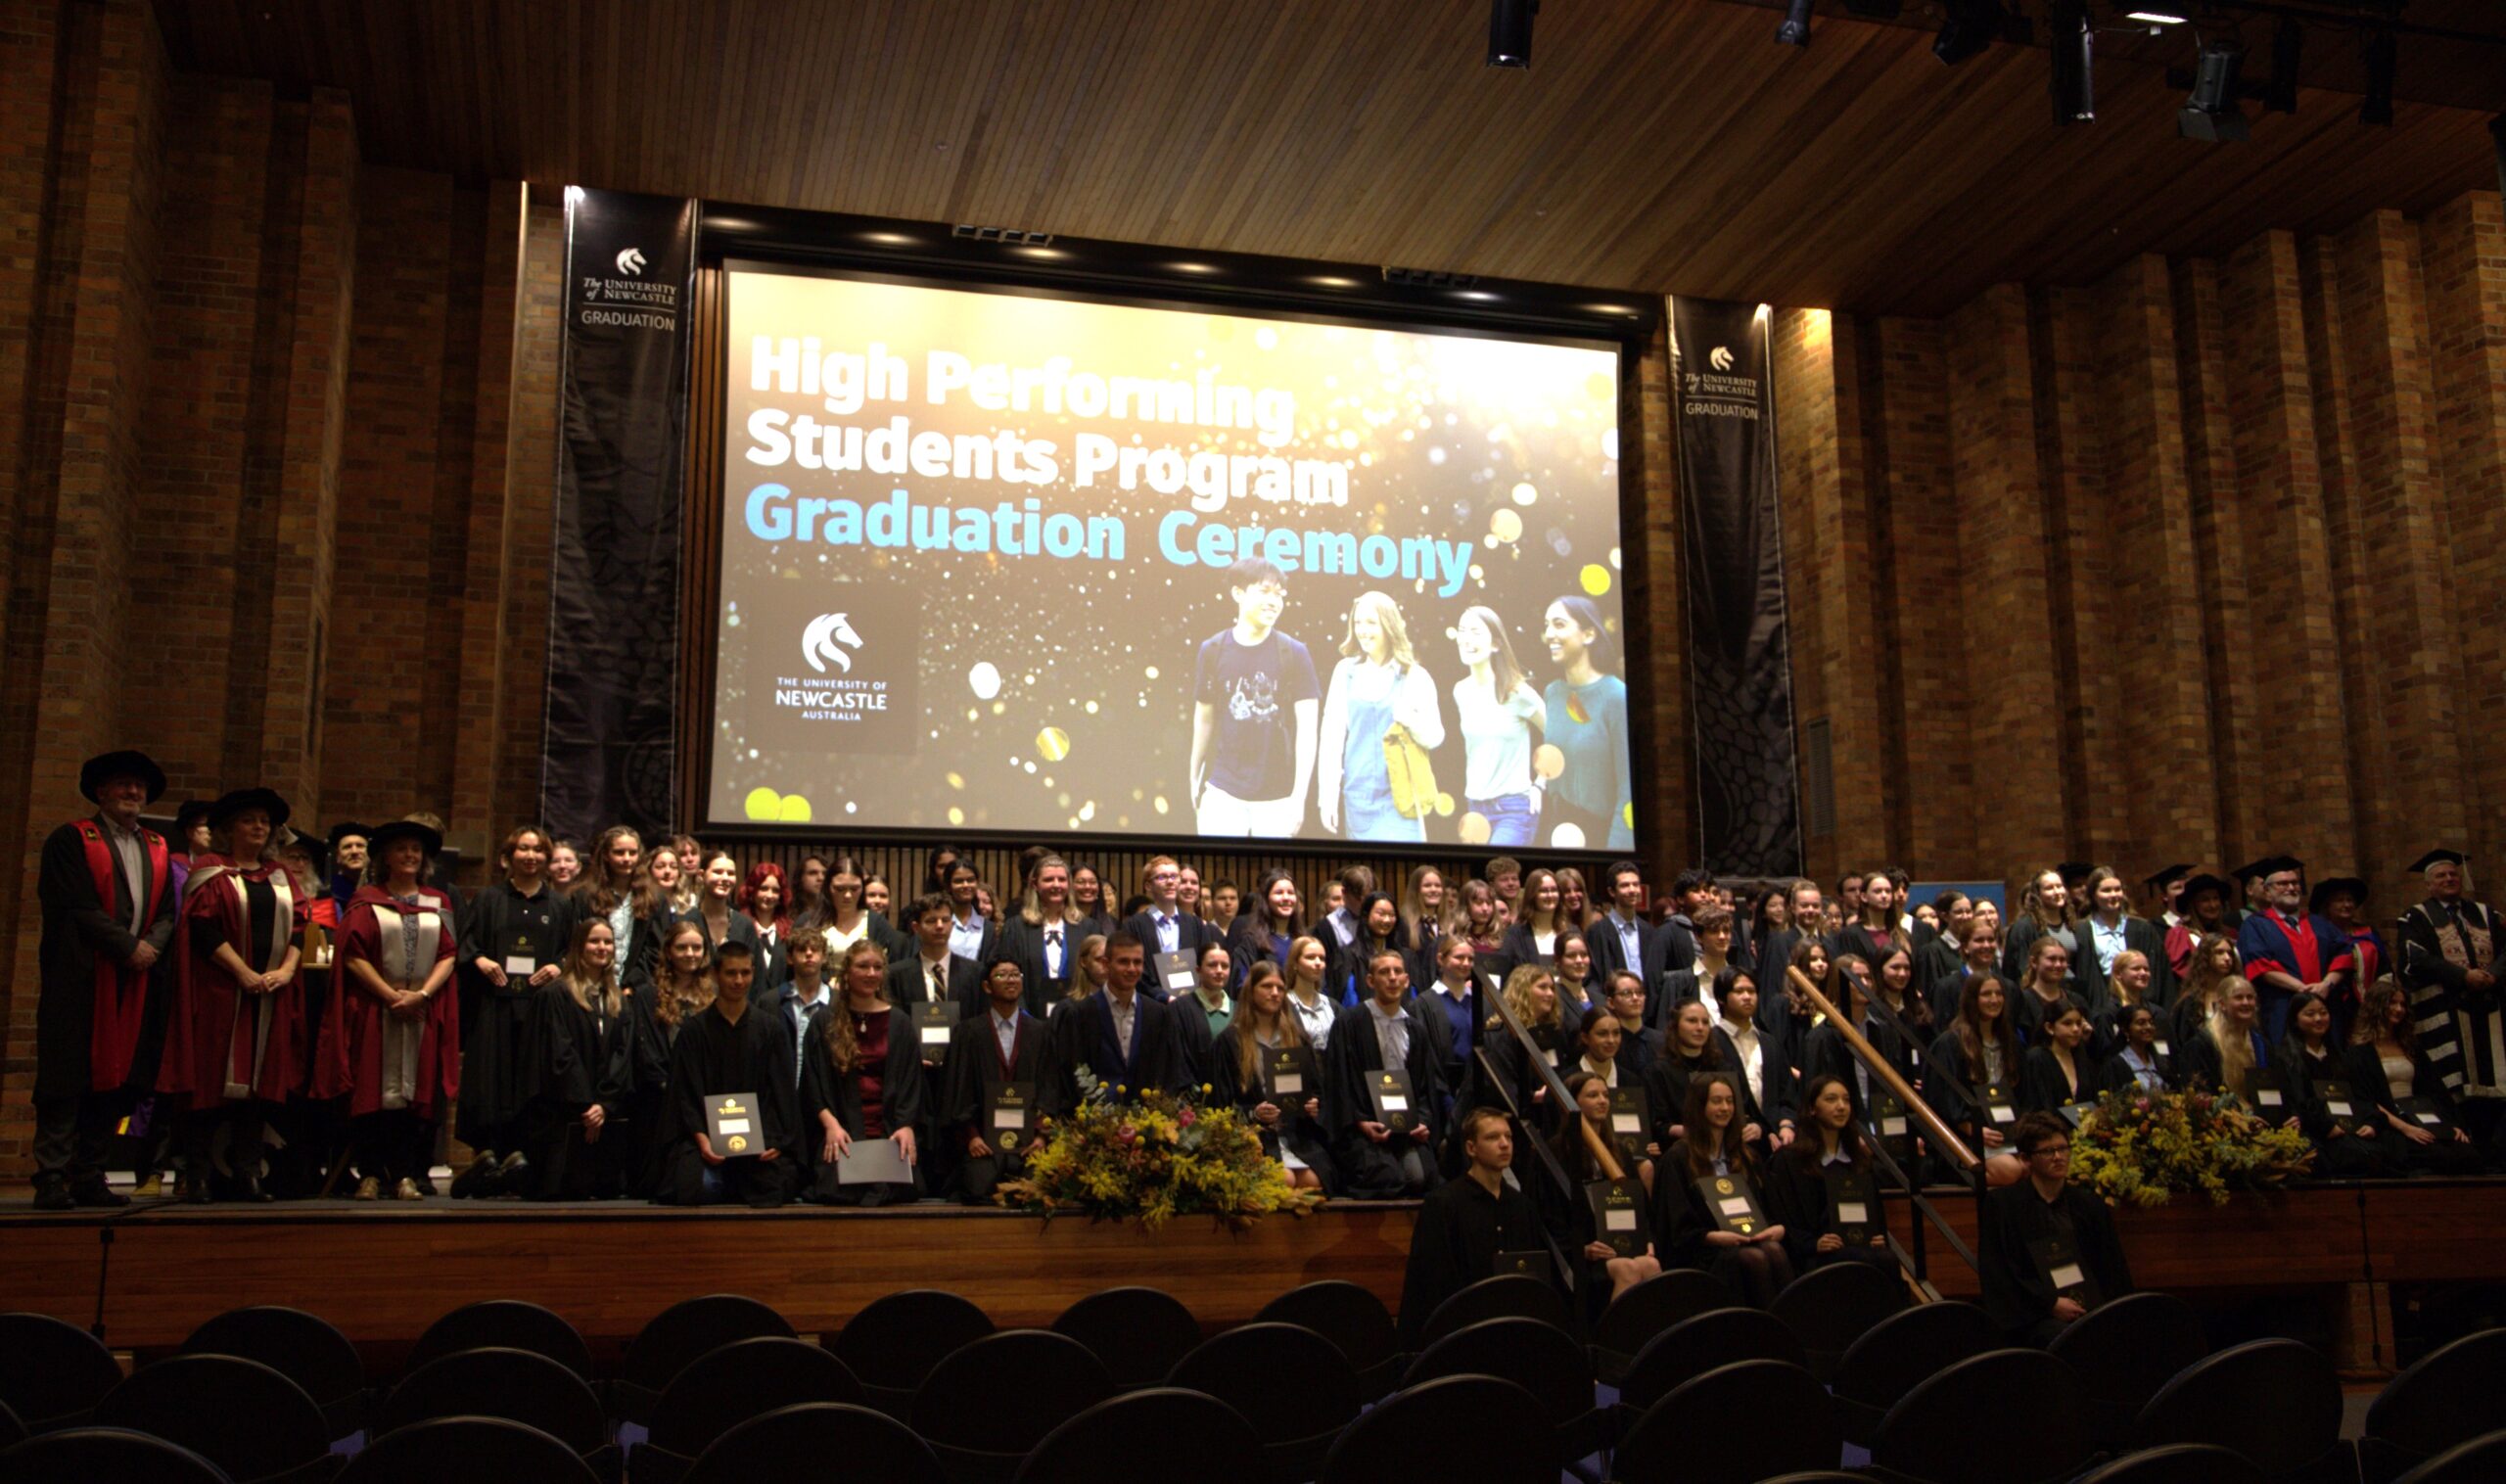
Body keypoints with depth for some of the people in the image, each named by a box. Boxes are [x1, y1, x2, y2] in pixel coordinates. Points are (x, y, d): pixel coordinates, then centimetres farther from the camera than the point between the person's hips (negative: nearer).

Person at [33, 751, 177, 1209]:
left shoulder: (158, 849, 18)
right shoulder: (71, 840, 1)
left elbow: (166, 913, 13)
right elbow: (77, 908, -9)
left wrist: (151, 946, -6)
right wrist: (128, 947, -13)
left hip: (137, 982, 5)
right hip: (79, 980, -5)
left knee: (117, 1081, 4)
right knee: (67, 1082, -5)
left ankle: (88, 1177, 10)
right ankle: (51, 1180, -2)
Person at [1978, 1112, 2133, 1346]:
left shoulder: (2091, 1206, 20)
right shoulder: (2000, 1205, 5)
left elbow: (2114, 1271, 19)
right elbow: (1998, 1274, 0)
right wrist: (2050, 1303, -9)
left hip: (2093, 1309, 4)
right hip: (2036, 1316, -4)